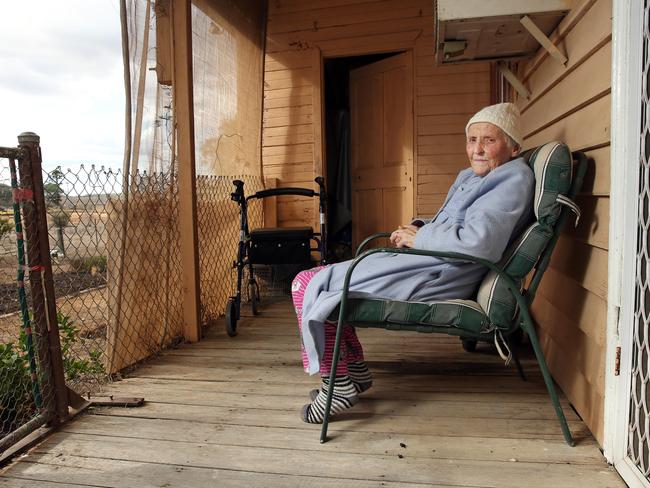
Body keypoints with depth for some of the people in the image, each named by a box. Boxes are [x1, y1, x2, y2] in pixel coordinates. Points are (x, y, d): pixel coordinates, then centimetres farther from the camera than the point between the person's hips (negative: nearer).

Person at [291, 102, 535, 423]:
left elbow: (475, 243, -24)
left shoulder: (514, 179, -9)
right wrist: (415, 228, 7)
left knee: (309, 285, -12)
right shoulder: (470, 176, 20)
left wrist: (417, 238, -12)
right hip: (427, 265, 11)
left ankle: (339, 385, -1)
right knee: (308, 281, 15)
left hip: (440, 276, -11)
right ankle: (355, 370, 15)